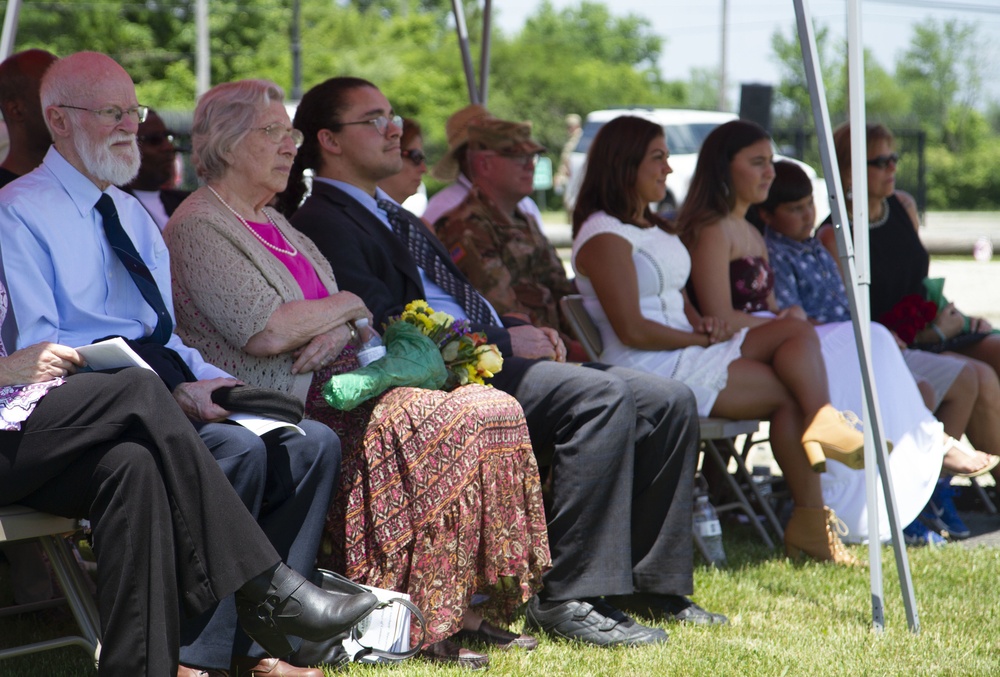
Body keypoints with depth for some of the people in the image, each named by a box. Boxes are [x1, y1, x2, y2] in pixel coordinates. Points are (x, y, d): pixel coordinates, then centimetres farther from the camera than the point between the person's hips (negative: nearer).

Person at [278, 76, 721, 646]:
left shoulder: (395, 215, 27)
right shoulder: (322, 221, -6)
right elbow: (387, 329, -16)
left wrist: (523, 330, 7)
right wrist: (503, 341, -13)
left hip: (489, 353, 10)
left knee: (669, 402, -2)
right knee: (604, 396, -30)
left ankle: (654, 583, 5)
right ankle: (571, 597, -27)